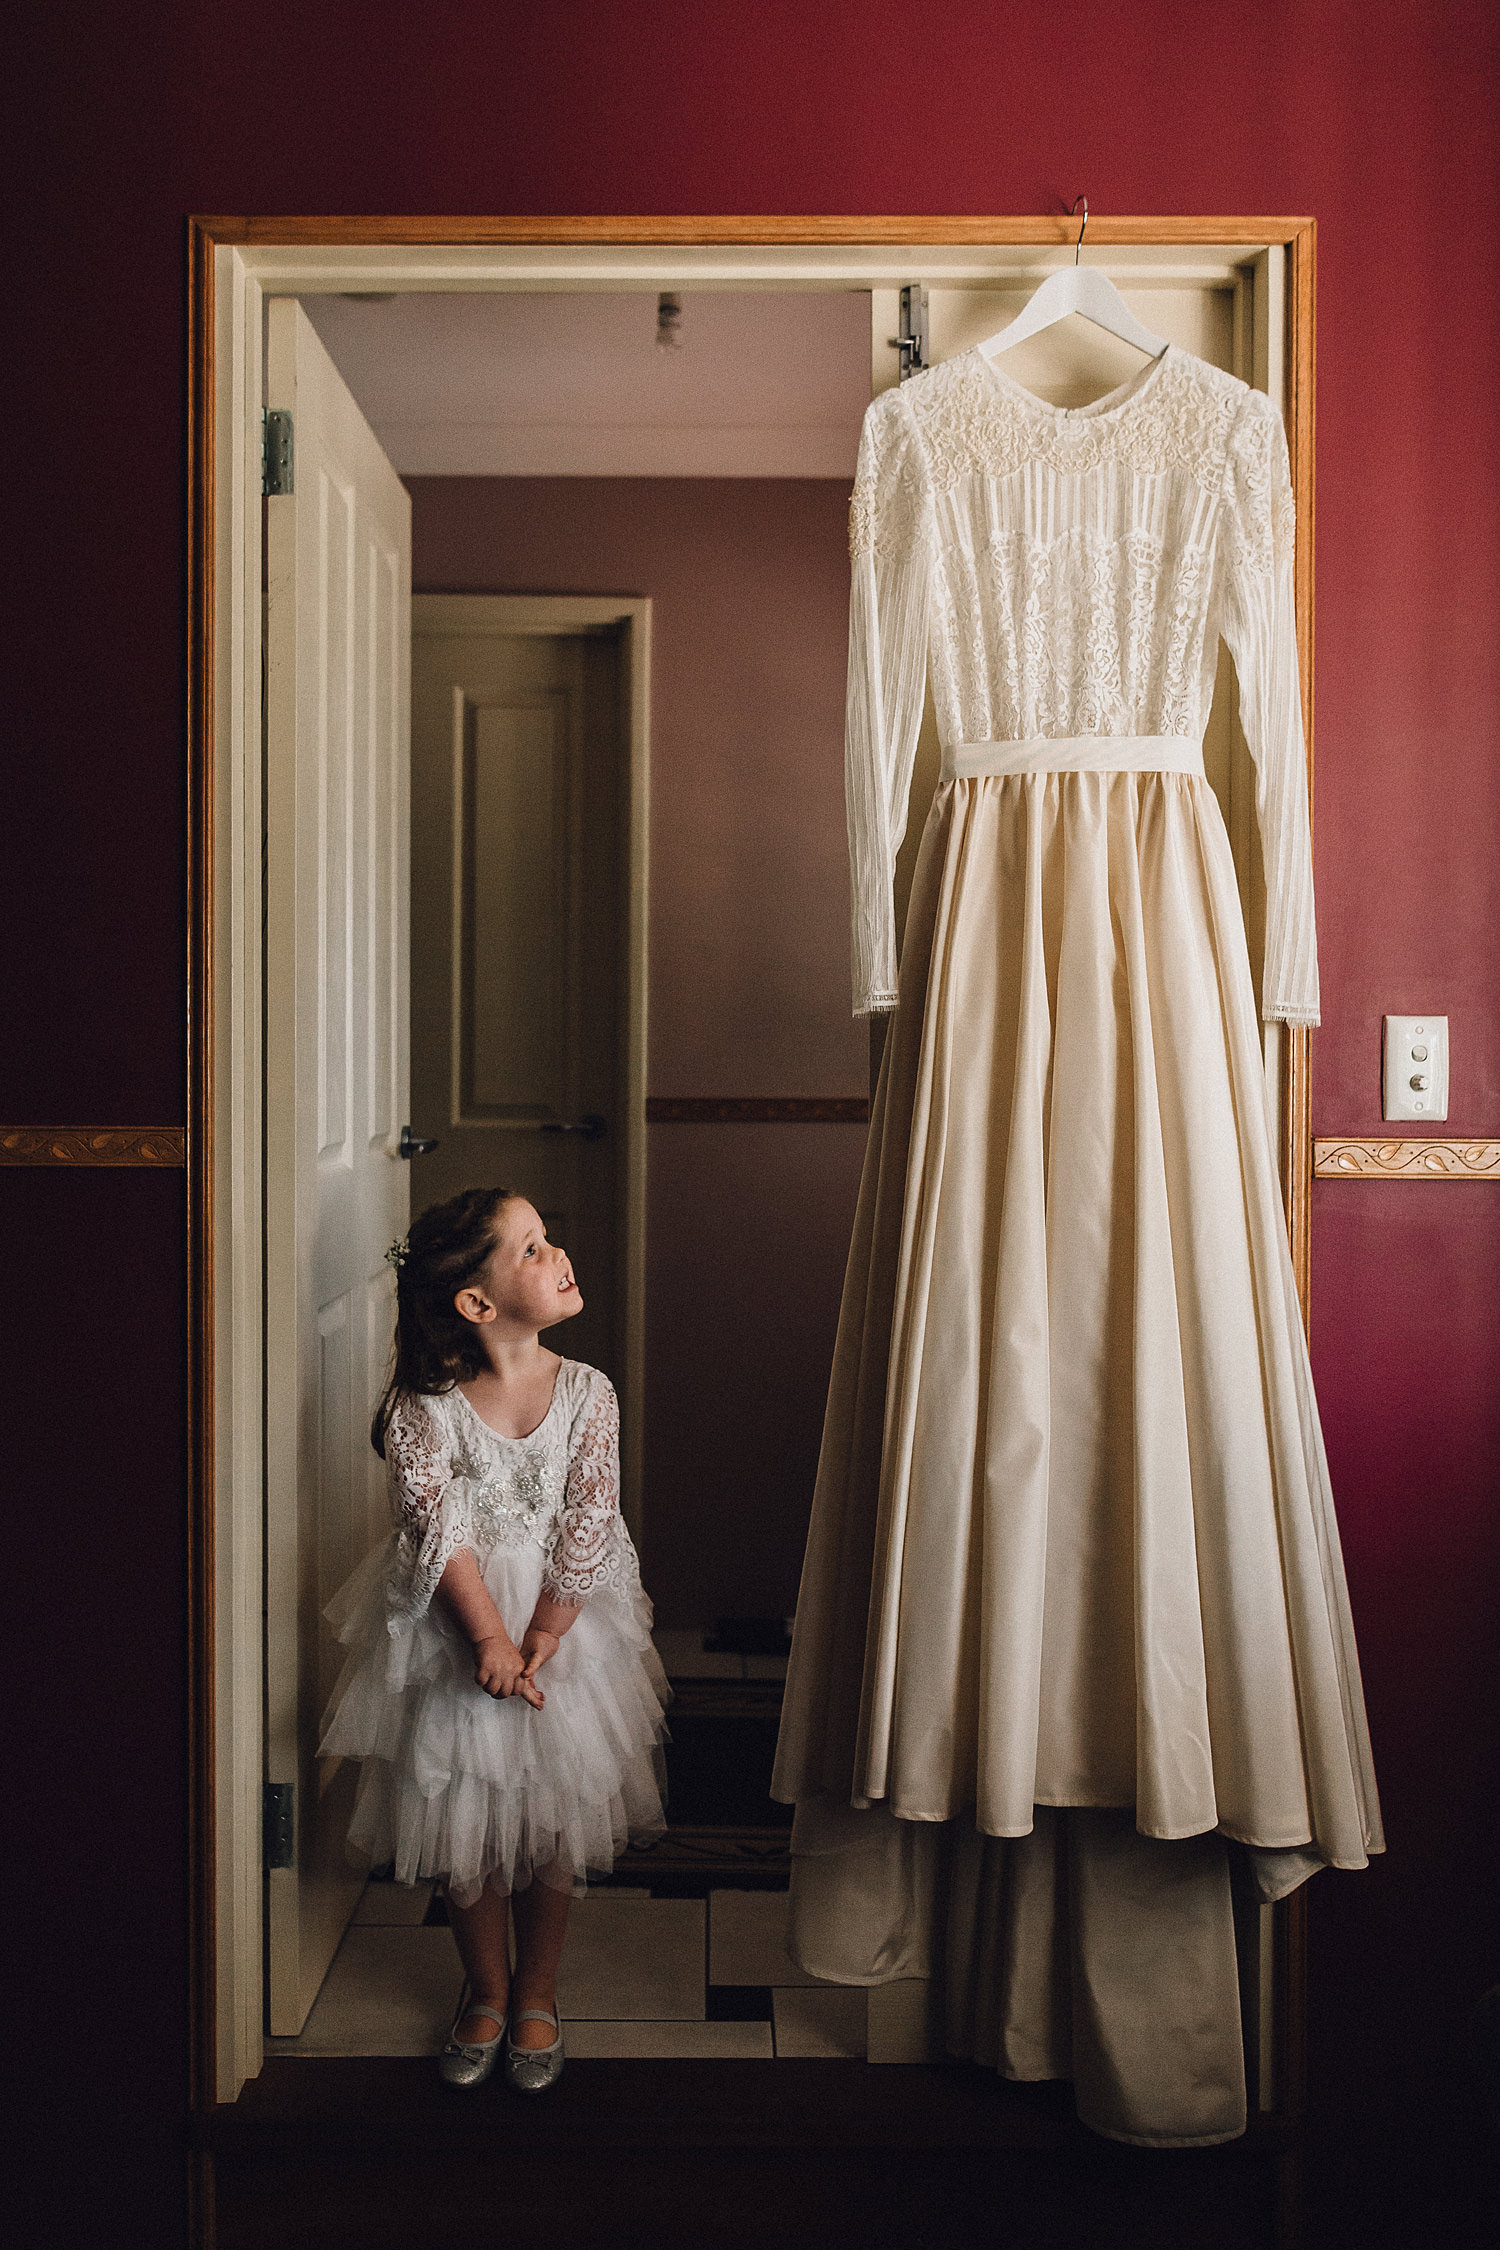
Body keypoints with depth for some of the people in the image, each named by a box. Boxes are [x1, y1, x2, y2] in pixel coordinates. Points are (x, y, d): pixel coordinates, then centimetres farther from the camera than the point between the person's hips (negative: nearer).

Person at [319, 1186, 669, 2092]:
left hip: (565, 1624, 1)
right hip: (453, 1632, -1)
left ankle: (537, 1996, 32)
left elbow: (589, 1526, -10)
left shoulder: (587, 1391, -8)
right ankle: (487, 1993, 33)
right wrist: (490, 1638, -23)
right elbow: (437, 1525, -17)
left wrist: (539, 1640, -14)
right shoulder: (424, 1405, -14)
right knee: (464, 1824, 10)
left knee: (557, 1822, 10)